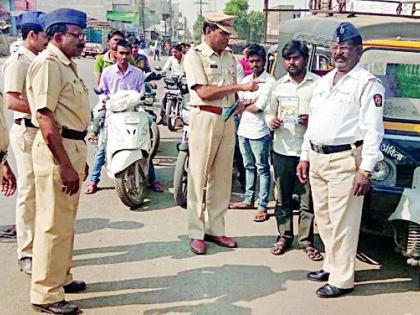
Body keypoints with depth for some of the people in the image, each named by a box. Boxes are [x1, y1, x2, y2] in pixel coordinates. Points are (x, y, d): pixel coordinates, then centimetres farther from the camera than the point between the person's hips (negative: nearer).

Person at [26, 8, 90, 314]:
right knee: (54, 224, -3)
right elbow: (45, 118, -21)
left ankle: (61, 277, 35)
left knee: (66, 220, 20)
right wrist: (65, 165, -23)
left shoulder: (67, 64, 16)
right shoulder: (48, 64, -14)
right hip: (57, 150, -10)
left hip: (74, 146, 10)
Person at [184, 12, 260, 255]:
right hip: (205, 118, -6)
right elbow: (203, 92, -16)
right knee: (199, 177, 0)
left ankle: (215, 229, 19)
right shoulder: (195, 56, -5)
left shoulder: (229, 57, 15)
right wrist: (240, 86, -16)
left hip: (228, 120, 7)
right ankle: (196, 233, 8)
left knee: (222, 178, 9)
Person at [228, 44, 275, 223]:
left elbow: (257, 108, -16)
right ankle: (248, 200, 29)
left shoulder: (269, 81, -10)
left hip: (259, 131, -7)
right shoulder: (246, 79, 14)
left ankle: (263, 206, 3)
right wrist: (250, 103, -9)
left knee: (262, 168, -1)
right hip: (244, 129, 7)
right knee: (249, 167, 17)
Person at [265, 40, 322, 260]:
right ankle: (284, 236, 23)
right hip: (282, 150, 4)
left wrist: (312, 119, -17)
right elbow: (269, 112, 19)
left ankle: (306, 240, 14)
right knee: (283, 197, 10)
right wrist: (271, 121, -3)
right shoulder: (279, 85, 13)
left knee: (307, 198, 2)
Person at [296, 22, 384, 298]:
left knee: (343, 222, -3)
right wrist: (305, 156, 17)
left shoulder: (367, 83, -6)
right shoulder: (324, 82, 18)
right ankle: (331, 265, 31)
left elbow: (373, 129, -12)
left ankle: (342, 279, 7)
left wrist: (365, 170, -18)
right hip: (317, 158, 8)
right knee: (323, 219, 15)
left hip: (345, 160, -8)